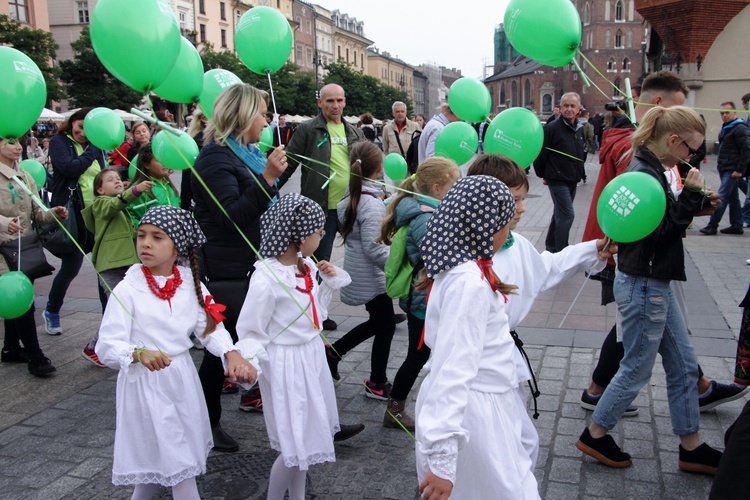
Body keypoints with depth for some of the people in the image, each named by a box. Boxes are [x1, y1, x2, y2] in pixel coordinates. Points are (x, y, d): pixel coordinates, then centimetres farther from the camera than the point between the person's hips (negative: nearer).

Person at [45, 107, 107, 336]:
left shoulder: (95, 147, 12)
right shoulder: (59, 142, -3)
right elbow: (70, 168, -20)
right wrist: (92, 151, -12)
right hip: (72, 215, -5)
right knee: (70, 269, 3)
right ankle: (51, 312, 27)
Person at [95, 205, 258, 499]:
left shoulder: (190, 283, -1)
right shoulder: (128, 290, -13)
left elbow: (210, 327, -3)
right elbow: (107, 347, -16)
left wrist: (232, 354, -21)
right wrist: (140, 354, -35)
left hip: (182, 378, 5)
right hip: (145, 383, -4)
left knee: (159, 456, 20)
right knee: (179, 462, 1)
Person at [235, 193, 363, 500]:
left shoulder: (308, 266, -1)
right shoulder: (266, 279, -24)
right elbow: (250, 333, -17)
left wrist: (331, 281, 0)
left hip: (312, 355, 8)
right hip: (287, 364, -7)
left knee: (305, 439, 19)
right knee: (296, 443, 1)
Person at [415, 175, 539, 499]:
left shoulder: (456, 267, 4)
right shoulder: (469, 281, -25)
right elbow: (453, 369, -31)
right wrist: (441, 457, -33)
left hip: (480, 400, 10)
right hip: (474, 409, -10)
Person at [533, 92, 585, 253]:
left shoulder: (580, 129, 8)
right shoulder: (552, 128, -14)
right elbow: (541, 153, -12)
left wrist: (579, 174, 17)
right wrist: (542, 174, -3)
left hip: (572, 181, 7)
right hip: (558, 180, -7)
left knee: (560, 214, 15)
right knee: (567, 215, -11)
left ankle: (551, 246, 28)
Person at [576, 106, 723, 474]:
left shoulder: (648, 168, 9)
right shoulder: (645, 174, -22)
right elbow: (658, 233, -24)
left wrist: (693, 201, 1)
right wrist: (691, 196, -20)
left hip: (654, 284, 10)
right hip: (643, 286, -10)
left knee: (683, 365, 17)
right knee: (637, 369, 6)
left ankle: (691, 447, 29)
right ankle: (595, 435, 23)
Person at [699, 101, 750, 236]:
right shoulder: (726, 128, 17)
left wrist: (739, 170, -19)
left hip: (733, 170, -9)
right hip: (725, 169, 9)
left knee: (722, 197, -11)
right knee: (733, 198, 13)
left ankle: (712, 226, -9)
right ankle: (736, 226, 19)